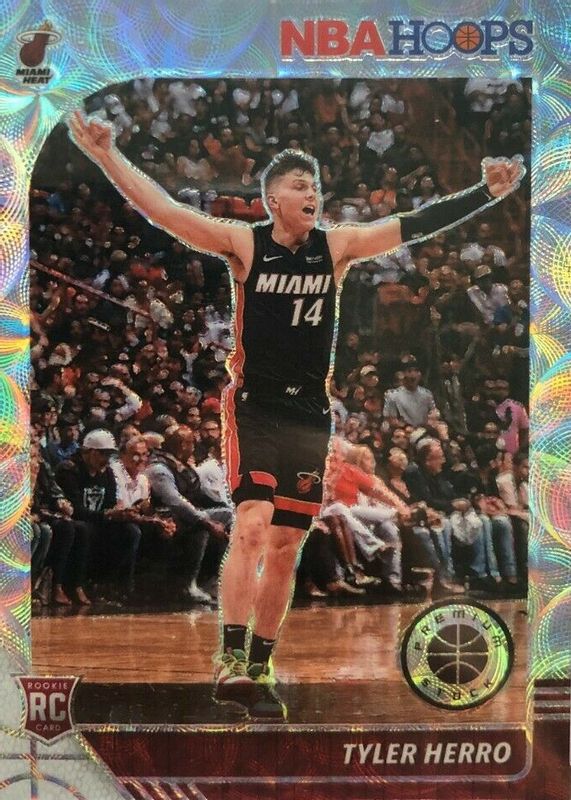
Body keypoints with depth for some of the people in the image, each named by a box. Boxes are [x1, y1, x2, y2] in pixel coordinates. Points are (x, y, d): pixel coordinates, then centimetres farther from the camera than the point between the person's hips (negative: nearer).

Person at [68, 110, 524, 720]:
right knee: (252, 524, -21)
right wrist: (107, 157, -21)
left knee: (286, 545, 7)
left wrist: (487, 191, 0)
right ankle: (230, 660, -10)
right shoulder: (243, 242, -4)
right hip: (254, 406, -3)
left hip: (310, 412, 4)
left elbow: (414, 226, 3)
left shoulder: (337, 246, 4)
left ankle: (259, 671, 19)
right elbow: (163, 211, -11)